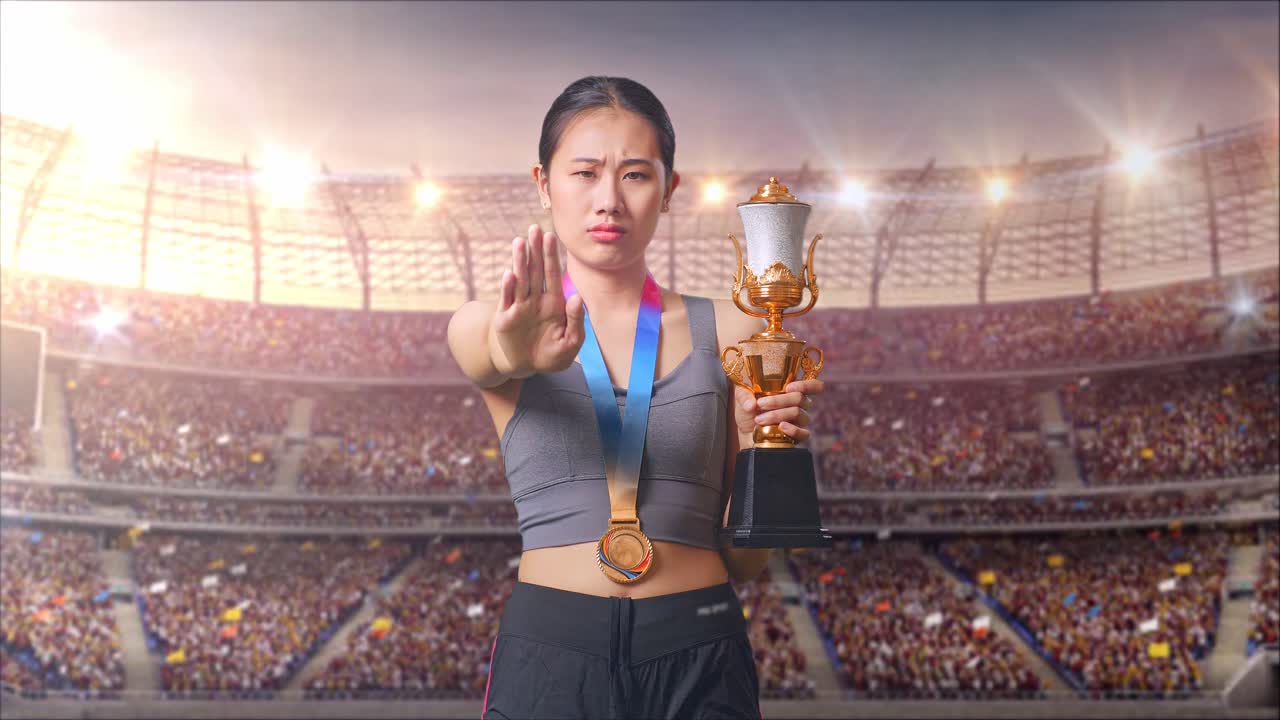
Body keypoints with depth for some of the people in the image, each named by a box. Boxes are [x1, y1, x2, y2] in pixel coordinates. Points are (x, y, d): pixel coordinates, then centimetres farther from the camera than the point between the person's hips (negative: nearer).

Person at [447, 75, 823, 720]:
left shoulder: (727, 333, 4)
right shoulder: (489, 328, 3)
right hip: (548, 650, -1)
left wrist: (759, 448, -11)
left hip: (700, 663, 1)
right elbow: (485, 355, -23)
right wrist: (521, 353, -44)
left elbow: (746, 561, 6)